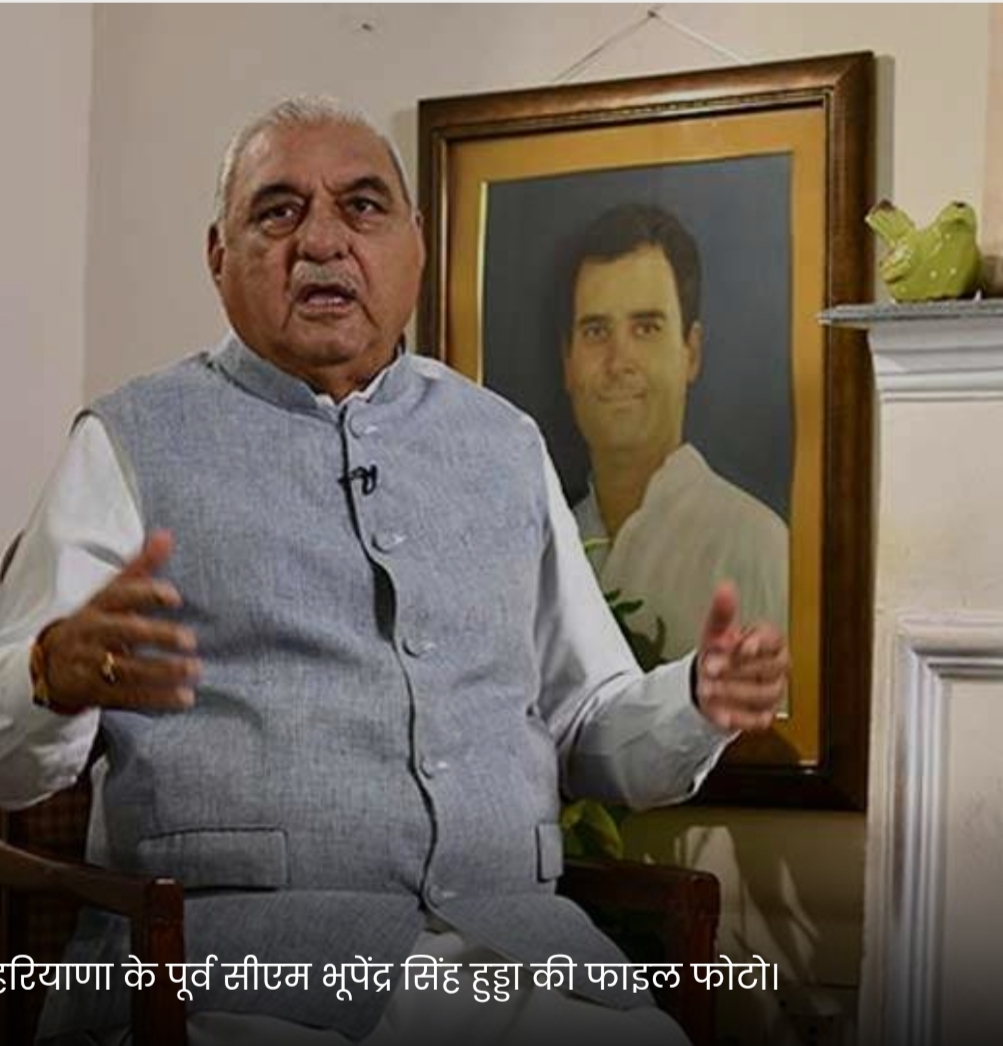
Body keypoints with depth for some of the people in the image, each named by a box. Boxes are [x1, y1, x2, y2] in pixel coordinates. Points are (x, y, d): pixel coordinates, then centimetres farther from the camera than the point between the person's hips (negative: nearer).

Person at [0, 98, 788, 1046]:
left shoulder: (505, 444, 20)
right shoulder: (135, 441, 8)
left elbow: (585, 727, 22)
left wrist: (698, 705, 1)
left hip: (510, 929, 4)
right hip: (236, 929, -4)